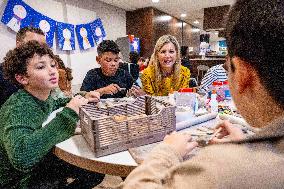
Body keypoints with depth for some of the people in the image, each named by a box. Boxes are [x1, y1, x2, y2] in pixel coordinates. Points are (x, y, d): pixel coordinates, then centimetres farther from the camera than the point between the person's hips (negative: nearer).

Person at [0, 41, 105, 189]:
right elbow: (21, 156, -48)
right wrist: (68, 113, -42)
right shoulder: (18, 108, -31)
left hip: (44, 162, 7)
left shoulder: (43, 97, -8)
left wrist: (82, 99, 0)